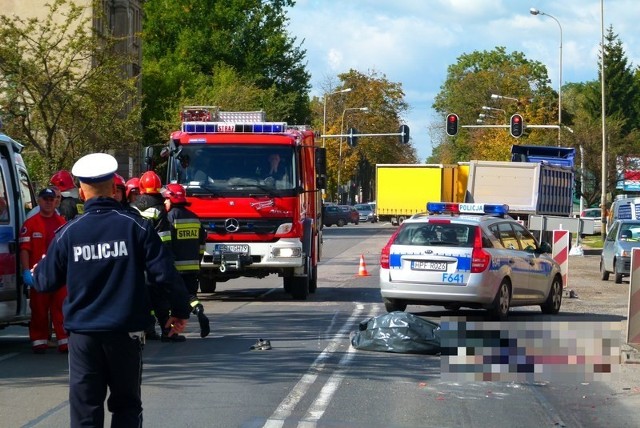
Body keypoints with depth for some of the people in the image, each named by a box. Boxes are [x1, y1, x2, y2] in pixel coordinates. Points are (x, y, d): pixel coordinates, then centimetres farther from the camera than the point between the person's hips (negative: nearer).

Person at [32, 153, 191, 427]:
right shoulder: (136, 227, -6)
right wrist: (181, 310, 7)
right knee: (126, 405, 11)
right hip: (126, 332, 0)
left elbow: (46, 282, 6)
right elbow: (164, 273, -7)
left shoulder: (68, 233, -3)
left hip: (83, 334, 0)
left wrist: (37, 272, 29)